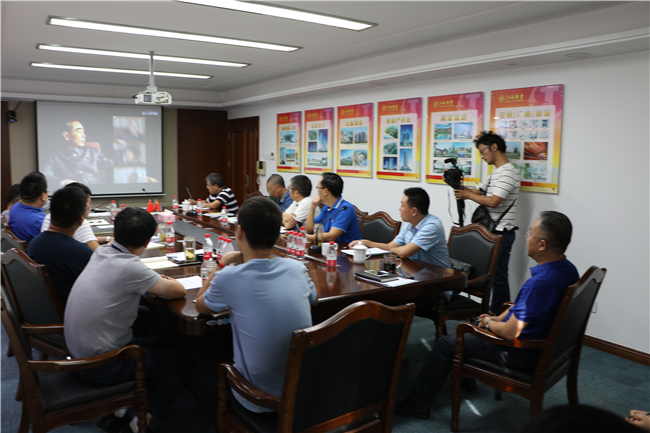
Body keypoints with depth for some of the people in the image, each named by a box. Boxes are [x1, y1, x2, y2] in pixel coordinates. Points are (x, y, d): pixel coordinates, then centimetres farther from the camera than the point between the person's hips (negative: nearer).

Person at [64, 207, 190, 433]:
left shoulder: (101, 252, -2)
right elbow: (178, 291, -19)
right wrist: (164, 283, 4)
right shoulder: (129, 267, -26)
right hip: (101, 367, -8)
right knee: (180, 362, 8)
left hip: (80, 353, 8)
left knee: (158, 346, 25)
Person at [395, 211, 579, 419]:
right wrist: (498, 318, 8)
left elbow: (510, 332, -29)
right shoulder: (567, 269, -4)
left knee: (445, 344, 0)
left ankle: (417, 404, 14)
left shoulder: (540, 282, -36)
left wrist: (489, 323, -9)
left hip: (522, 353, -9)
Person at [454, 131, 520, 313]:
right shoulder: (495, 173, 18)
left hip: (501, 233, -10)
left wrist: (467, 195, -13)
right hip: (491, 231, 10)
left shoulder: (508, 172, -15)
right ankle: (493, 312, 24)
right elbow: (477, 191, 18)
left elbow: (493, 201, -24)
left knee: (498, 277, -4)